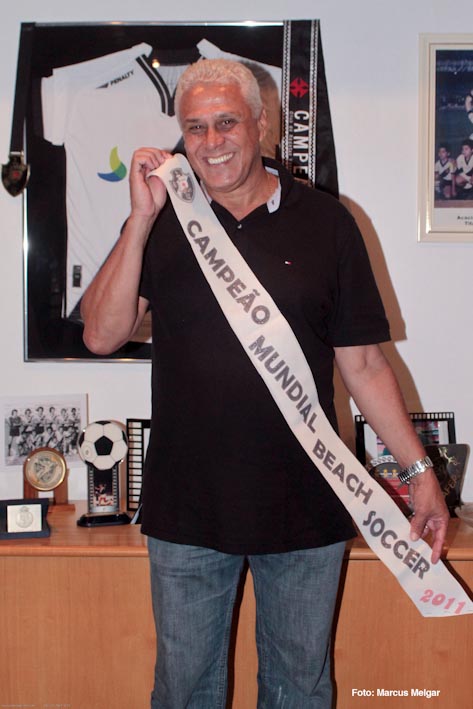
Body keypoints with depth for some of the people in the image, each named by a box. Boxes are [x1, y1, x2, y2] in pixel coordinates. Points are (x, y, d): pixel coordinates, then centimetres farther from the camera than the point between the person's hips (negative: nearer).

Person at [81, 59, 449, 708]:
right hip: (187, 508, 1)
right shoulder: (163, 222, 2)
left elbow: (363, 364, 3)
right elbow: (102, 335, -8)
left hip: (306, 507, 0)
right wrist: (141, 218, -15)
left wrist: (420, 469, 0)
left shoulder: (326, 222, 1)